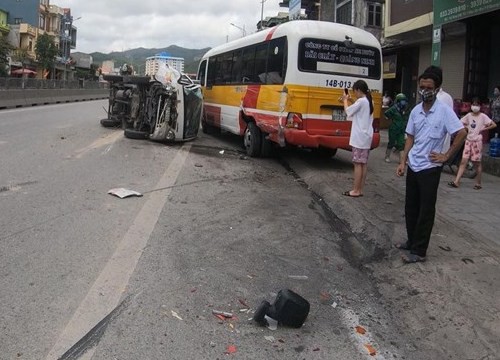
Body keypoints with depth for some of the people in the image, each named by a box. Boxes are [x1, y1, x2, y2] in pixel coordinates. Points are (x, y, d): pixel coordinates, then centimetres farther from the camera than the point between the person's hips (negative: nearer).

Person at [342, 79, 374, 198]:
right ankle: (360, 190, 12)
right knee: (363, 164, 9)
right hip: (366, 136, 9)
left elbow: (348, 111, -7)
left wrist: (345, 100, 8)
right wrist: (350, 101, 16)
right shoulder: (369, 102, 14)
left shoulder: (361, 101, -14)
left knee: (358, 163, -5)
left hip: (359, 137, -9)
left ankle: (356, 190, -1)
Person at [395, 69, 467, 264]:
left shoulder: (444, 110, -12)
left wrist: (446, 156, -11)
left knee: (426, 210, 1)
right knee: (410, 207, 14)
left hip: (430, 168, -6)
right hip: (413, 167, 6)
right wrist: (403, 162, 7)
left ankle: (419, 251, 7)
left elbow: (462, 133, -14)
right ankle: (412, 241, 30)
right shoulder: (415, 111, 6)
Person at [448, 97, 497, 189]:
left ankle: (478, 183, 14)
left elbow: (494, 125, -10)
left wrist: (483, 128, -11)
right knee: (463, 161, -2)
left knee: (477, 162, 3)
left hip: (477, 141, -3)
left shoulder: (483, 116, -6)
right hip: (468, 140, 4)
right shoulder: (469, 115, 5)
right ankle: (456, 181, -6)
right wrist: (466, 127, 0)